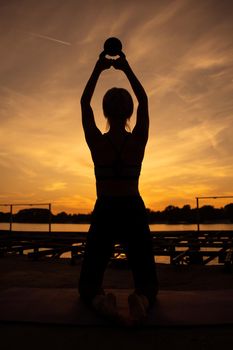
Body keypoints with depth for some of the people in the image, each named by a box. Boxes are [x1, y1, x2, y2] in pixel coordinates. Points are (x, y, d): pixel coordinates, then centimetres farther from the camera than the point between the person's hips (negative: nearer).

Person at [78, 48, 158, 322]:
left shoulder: (97, 142, -7)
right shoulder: (138, 140, -5)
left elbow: (84, 103, 9)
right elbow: (144, 100, 10)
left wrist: (98, 69, 15)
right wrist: (126, 69, 16)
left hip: (104, 215, 0)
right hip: (134, 214, 1)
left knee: (88, 285, 13)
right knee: (148, 284, 13)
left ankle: (99, 300, -26)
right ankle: (141, 299, -27)